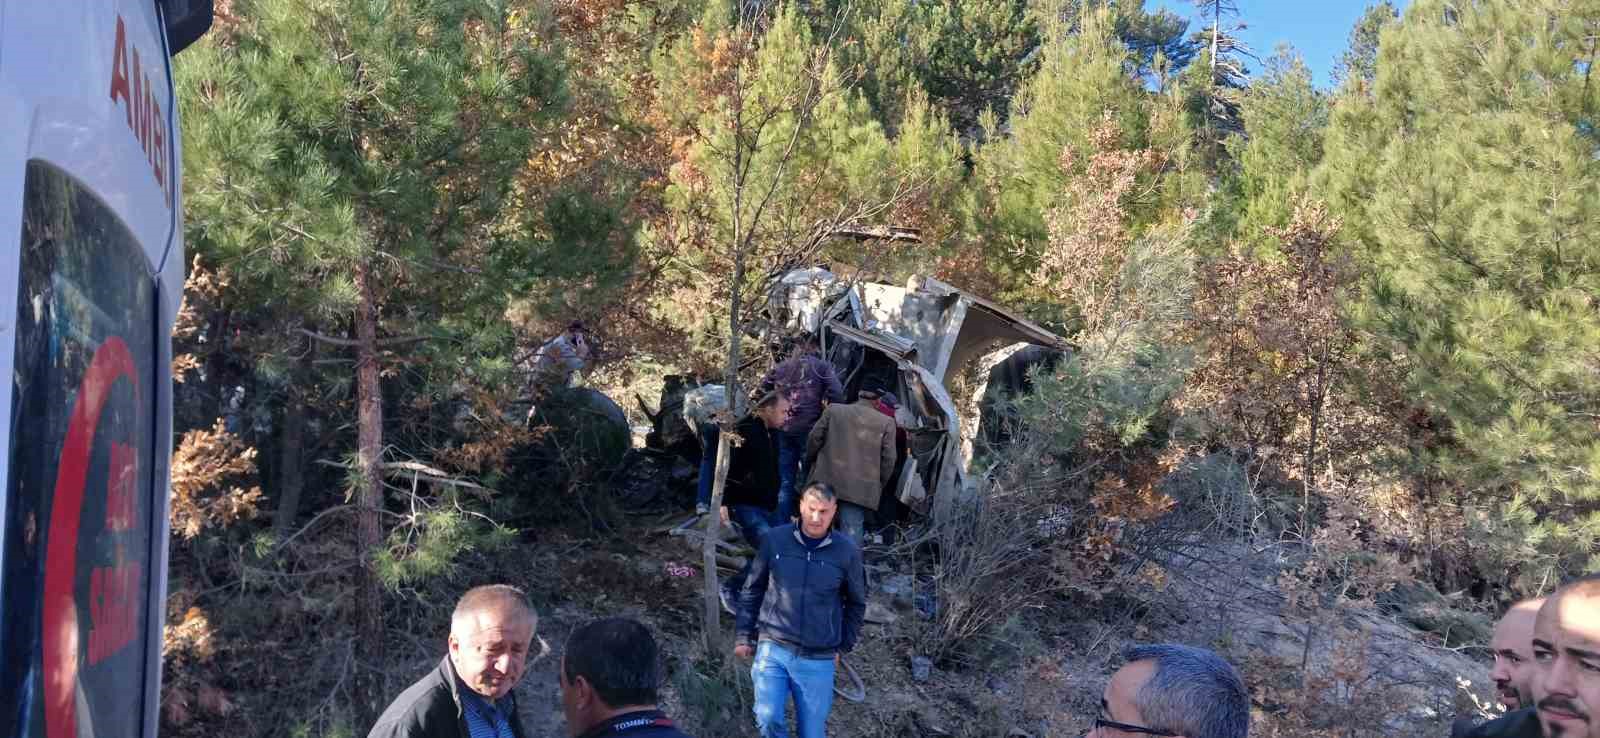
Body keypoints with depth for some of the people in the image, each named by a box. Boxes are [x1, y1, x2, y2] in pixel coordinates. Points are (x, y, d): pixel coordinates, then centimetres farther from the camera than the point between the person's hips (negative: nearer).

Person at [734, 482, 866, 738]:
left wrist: (843, 647, 11)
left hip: (819, 660, 0)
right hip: (772, 649, 0)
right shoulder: (775, 539, -3)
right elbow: (752, 590, 8)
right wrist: (745, 637, 8)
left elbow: (856, 604, 12)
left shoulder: (847, 552, -2)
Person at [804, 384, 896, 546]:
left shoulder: (832, 411, 3)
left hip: (826, 482, 2)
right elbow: (888, 460, -1)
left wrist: (811, 462, 23)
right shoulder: (887, 423, -1)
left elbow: (814, 439, 5)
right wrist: (878, 486, 13)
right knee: (852, 531, 0)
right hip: (860, 489, -2)